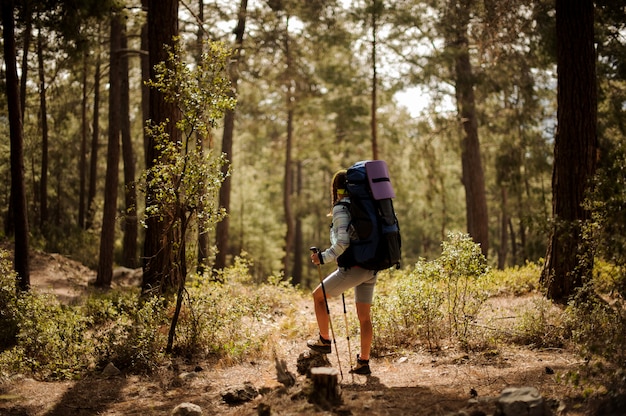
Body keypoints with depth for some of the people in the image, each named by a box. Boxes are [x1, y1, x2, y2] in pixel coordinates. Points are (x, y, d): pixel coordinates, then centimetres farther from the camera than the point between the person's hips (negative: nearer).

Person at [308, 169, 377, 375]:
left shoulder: (341, 208, -10)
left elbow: (343, 242, -21)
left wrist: (323, 257, -13)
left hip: (352, 268, -7)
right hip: (371, 268, 7)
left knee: (318, 296, 14)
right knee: (364, 315, 12)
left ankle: (324, 341, 21)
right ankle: (363, 361, 16)